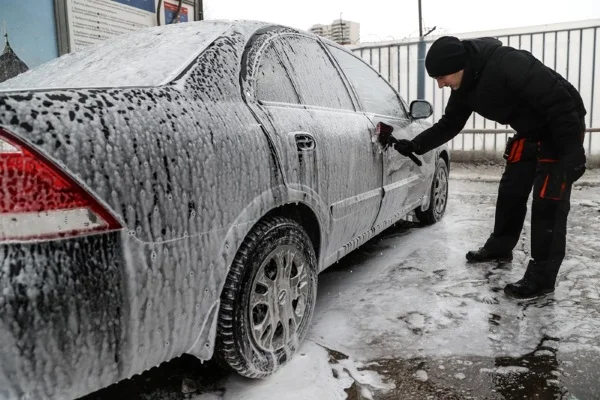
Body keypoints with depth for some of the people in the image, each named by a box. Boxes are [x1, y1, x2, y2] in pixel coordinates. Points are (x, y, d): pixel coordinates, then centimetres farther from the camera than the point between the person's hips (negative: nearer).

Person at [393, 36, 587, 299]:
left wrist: (573, 152, -30)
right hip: (530, 132, 8)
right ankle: (499, 247, 30)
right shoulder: (464, 88, -7)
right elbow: (448, 125, 3)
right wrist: (415, 145, -8)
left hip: (563, 125, -8)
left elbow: (560, 101, -31)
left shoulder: (508, 64, -33)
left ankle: (541, 278, -5)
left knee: (549, 200, -11)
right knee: (510, 190, 11)